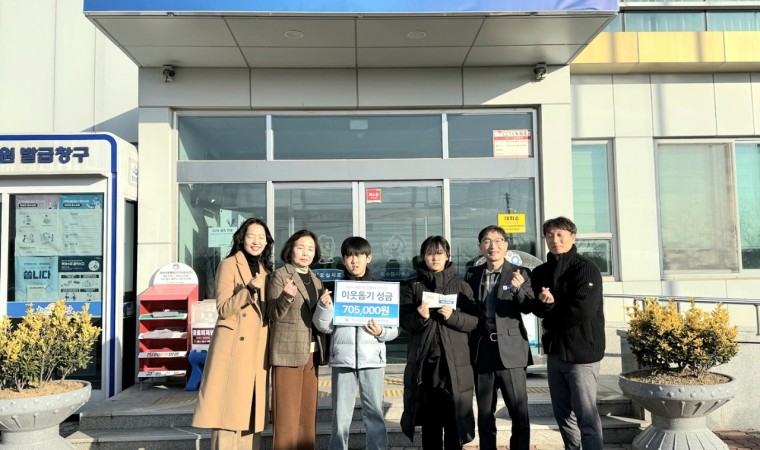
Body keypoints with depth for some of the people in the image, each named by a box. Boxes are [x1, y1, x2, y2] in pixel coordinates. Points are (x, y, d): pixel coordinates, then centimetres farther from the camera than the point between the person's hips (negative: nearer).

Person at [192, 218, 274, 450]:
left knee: (251, 410, 9)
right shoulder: (229, 264, -3)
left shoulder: (265, 270, 17)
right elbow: (223, 308, -10)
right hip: (233, 346, -6)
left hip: (258, 348, 7)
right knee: (229, 409, -6)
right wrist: (249, 289, -23)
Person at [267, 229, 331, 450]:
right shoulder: (280, 275, -4)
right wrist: (287, 297, -28)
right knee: (287, 415, -4)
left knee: (308, 413, 10)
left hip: (312, 353, 7)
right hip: (288, 352, -6)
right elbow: (275, 315, -9)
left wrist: (325, 305, -2)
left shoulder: (316, 280, 15)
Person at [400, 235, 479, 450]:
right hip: (424, 359, 1)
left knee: (454, 415, 1)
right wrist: (420, 316, -16)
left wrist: (453, 316, -16)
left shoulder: (461, 286, 6)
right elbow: (403, 320, 3)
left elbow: (474, 320, 1)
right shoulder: (415, 287, 8)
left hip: (454, 360, -1)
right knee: (430, 416, 8)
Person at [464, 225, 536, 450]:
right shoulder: (472, 274, 8)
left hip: (510, 351, -2)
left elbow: (528, 308, -8)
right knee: (485, 414, 11)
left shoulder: (519, 273, 0)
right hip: (482, 351, 3)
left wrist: (518, 289, -28)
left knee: (519, 414, 1)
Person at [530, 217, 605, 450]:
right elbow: (537, 309, 1)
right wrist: (545, 302, -21)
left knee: (585, 415, -2)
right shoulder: (540, 272, 10)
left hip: (581, 351, -6)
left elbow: (583, 310, -21)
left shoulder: (586, 269, -9)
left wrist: (550, 307, -8)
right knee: (562, 413, 16)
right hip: (554, 351, 7)